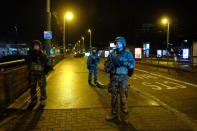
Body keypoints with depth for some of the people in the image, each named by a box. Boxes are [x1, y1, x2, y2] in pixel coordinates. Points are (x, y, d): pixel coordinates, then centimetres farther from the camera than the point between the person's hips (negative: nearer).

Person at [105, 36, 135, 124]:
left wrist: (121, 62, -17)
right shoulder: (114, 54, 11)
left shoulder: (127, 53, -1)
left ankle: (124, 116, 6)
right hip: (114, 77, 4)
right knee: (113, 96, 10)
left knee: (123, 97, -5)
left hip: (123, 77, -4)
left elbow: (132, 64, -11)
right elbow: (111, 65, 19)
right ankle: (113, 114, 23)